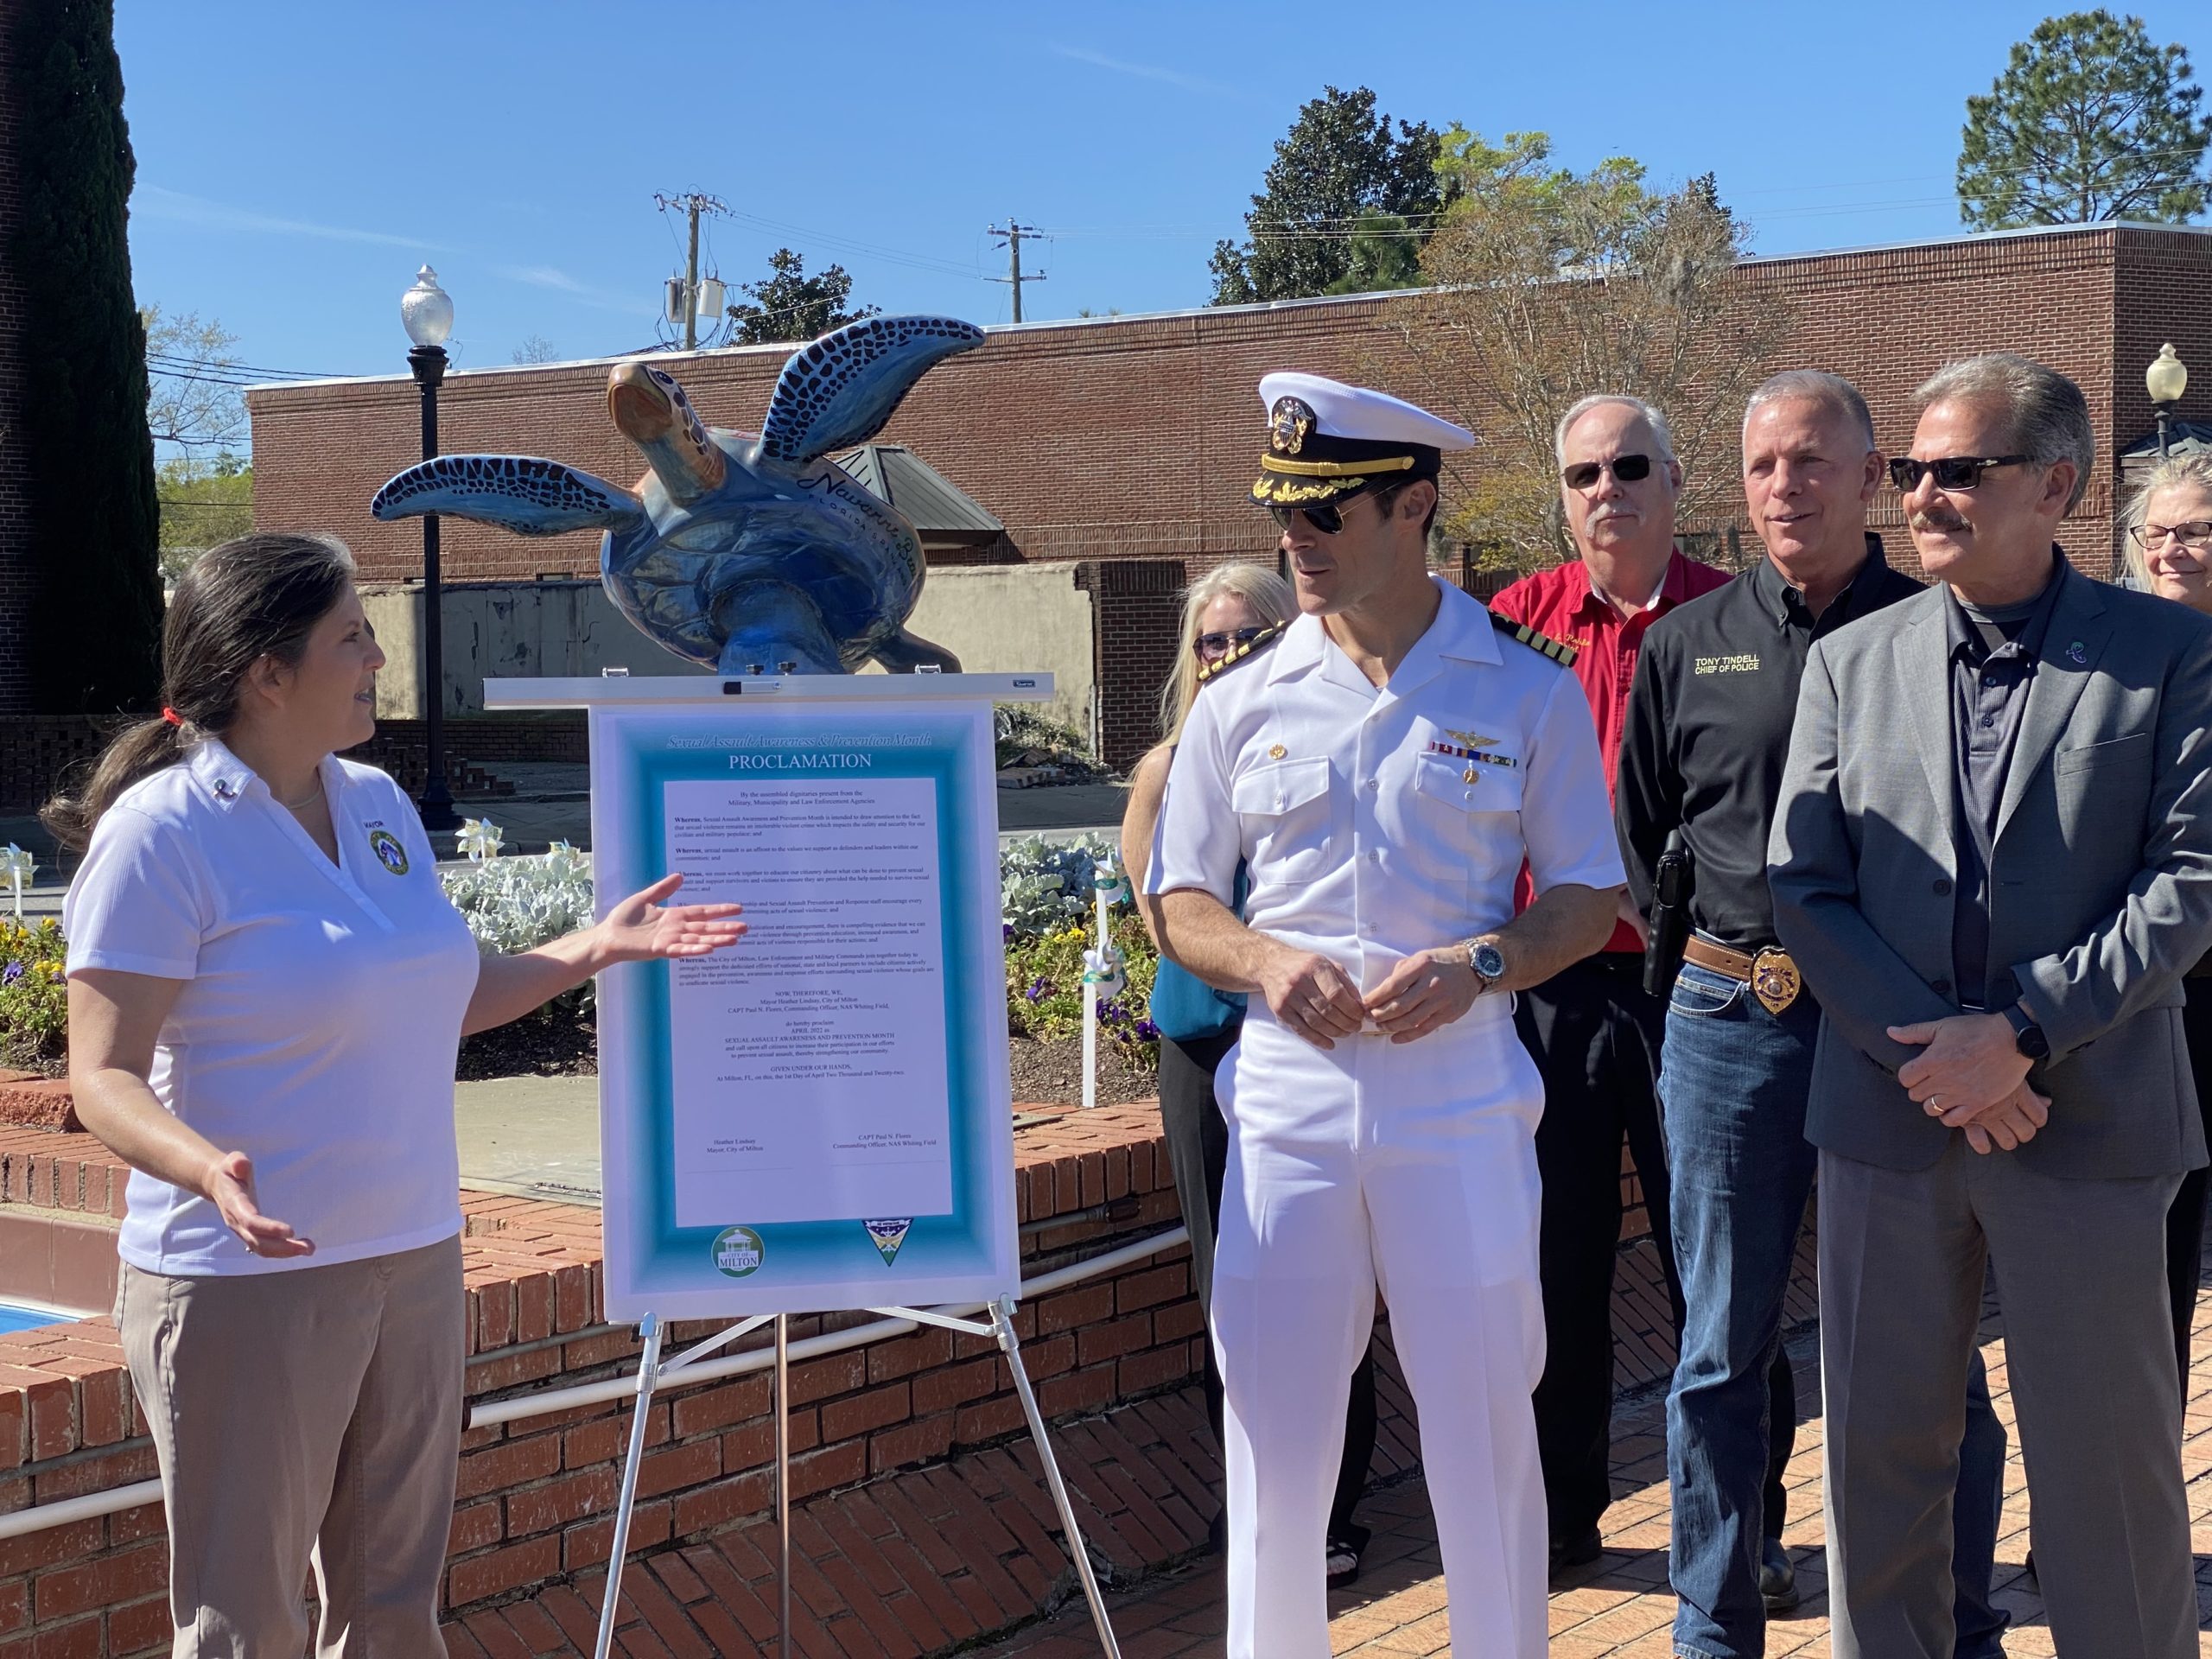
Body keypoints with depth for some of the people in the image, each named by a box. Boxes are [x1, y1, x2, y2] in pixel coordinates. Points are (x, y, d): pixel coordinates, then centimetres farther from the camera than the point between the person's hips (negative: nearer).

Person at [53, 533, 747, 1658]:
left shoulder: (377, 804, 9)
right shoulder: (163, 831, -14)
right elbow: (104, 1075, -17)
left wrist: (595, 948, 11)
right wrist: (208, 1168, -36)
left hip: (415, 1259, 7)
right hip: (249, 1280, -7)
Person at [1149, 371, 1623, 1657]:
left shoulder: (1526, 690, 3)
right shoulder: (1245, 701, 7)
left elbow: (1592, 897, 7)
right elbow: (1180, 904, 12)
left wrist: (1477, 964, -12)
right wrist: (1263, 959, -10)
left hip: (1462, 1104, -2)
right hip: (1288, 1103, 2)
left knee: (1485, 1433, 5)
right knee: (1272, 1435, 6)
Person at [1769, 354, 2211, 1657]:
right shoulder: (1851, 663, 8)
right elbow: (1803, 886, 2)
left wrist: (2021, 1033, -16)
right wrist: (1928, 1056, -10)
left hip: (2089, 1122, -3)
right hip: (1890, 1113, 3)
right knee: (1882, 1448, 11)